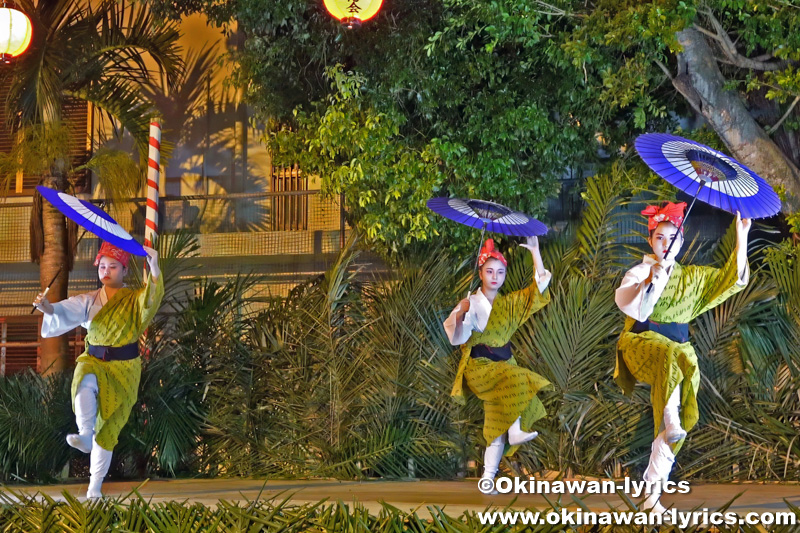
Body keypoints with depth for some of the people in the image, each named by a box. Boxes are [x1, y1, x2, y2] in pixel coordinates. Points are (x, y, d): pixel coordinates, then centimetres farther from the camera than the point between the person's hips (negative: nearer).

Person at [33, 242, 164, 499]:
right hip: (94, 361, 1)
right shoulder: (89, 301, 4)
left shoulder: (135, 301, 0)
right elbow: (66, 312, -14)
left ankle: (95, 487, 11)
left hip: (124, 371, -1)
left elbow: (153, 298, -22)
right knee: (85, 381, -37)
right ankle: (85, 436, -49)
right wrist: (48, 307, -37)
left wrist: (154, 268, -40)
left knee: (108, 430, 1)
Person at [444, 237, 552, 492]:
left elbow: (540, 284, 11)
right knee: (515, 378, -33)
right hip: (479, 366, -5)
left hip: (504, 365, 5)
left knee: (497, 427, -6)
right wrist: (460, 315, -33)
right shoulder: (471, 304, -3)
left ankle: (488, 476, -9)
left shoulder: (509, 304, 12)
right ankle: (516, 431, -30)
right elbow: (457, 338, -14)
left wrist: (535, 251, 3)